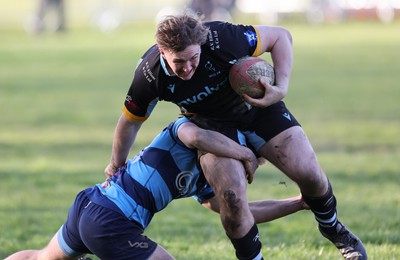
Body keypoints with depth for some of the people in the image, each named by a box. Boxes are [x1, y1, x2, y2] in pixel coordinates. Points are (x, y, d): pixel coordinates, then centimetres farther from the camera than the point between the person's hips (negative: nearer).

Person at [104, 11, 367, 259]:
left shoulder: (222, 38, -34)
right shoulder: (149, 76, -28)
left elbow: (281, 36, -18)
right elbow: (130, 121, -7)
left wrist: (281, 87, -30)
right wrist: (116, 164, 7)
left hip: (258, 106, 0)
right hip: (212, 125, 0)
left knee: (309, 173, -10)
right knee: (231, 198, -23)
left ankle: (333, 229, 22)